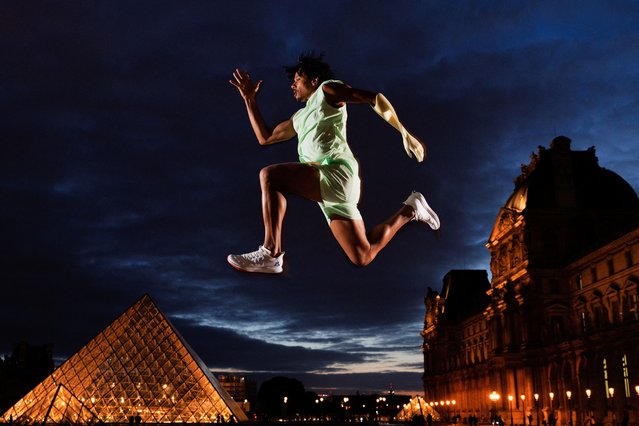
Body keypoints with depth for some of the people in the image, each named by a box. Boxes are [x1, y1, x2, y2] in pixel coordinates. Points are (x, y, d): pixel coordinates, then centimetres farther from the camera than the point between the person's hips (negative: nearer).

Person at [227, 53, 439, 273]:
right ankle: (409, 210, 26)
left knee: (269, 175, -23)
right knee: (363, 257, 9)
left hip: (336, 173, -9)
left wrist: (405, 133, -10)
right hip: (327, 188, 9)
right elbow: (265, 137, 35)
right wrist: (249, 99, 32)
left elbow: (374, 98, -1)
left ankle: (271, 254, -26)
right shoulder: (299, 117, 32)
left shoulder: (327, 89, 9)